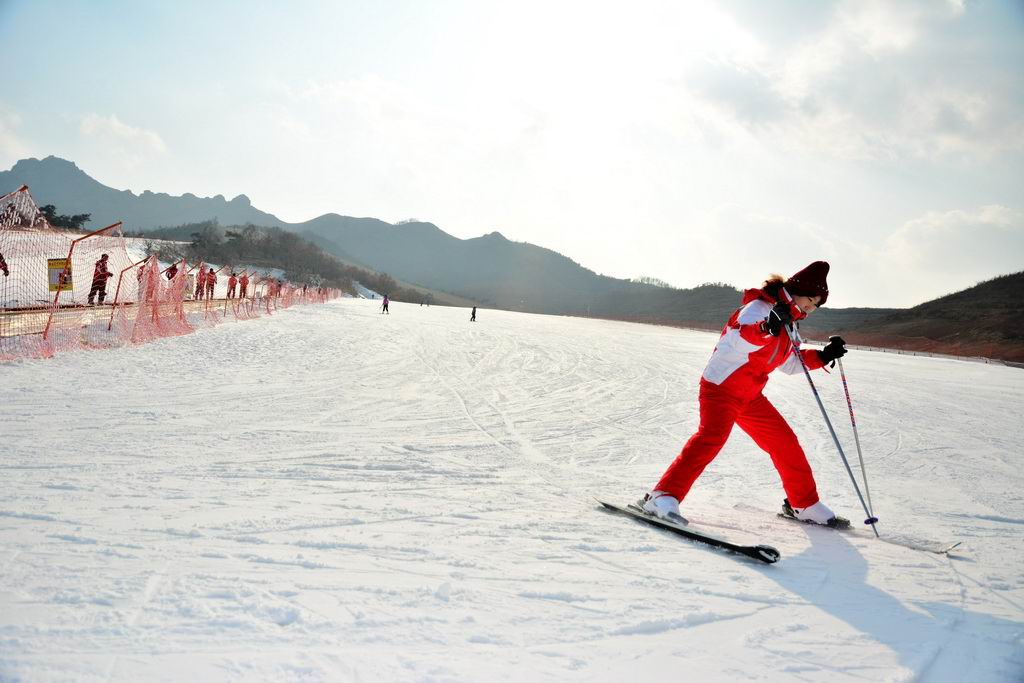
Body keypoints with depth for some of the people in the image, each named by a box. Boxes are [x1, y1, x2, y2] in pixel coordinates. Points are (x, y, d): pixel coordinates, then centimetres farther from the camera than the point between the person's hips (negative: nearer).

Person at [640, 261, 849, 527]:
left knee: (786, 442, 10)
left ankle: (805, 505, 27)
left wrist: (822, 356, 15)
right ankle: (664, 497, -32)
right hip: (721, 387, -9)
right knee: (711, 438, -29)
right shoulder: (759, 307, -12)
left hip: (751, 396, 9)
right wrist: (767, 328, -48)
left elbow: (789, 363, 27)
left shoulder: (789, 324, 16)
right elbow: (737, 340, -31)